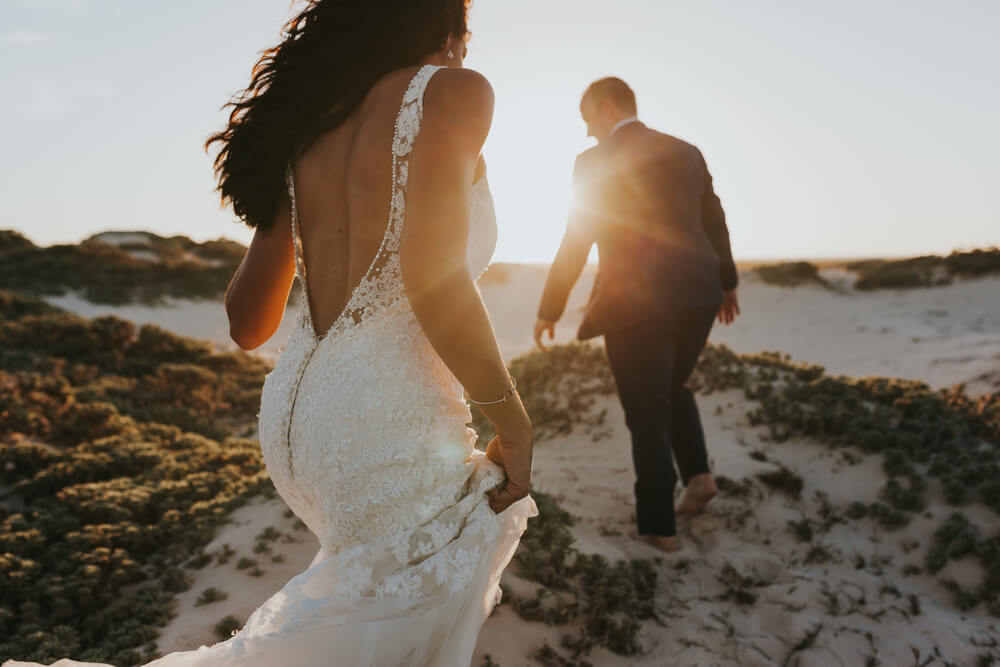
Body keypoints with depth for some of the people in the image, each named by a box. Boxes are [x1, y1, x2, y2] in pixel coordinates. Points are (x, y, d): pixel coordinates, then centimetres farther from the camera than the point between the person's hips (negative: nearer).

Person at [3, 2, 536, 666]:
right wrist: (514, 421, -11)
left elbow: (249, 323, 10)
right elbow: (433, 282, -22)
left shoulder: (309, 129, 11)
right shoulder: (454, 92, -8)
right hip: (388, 431, -8)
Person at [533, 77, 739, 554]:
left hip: (636, 304, -6)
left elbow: (576, 243, -7)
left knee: (647, 414, 5)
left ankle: (659, 526, 13)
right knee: (673, 388, 28)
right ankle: (697, 473, 15)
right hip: (697, 294, 6)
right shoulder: (687, 152, 10)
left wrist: (549, 311, 2)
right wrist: (726, 283, 28)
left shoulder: (595, 161, -6)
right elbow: (715, 223, 16)